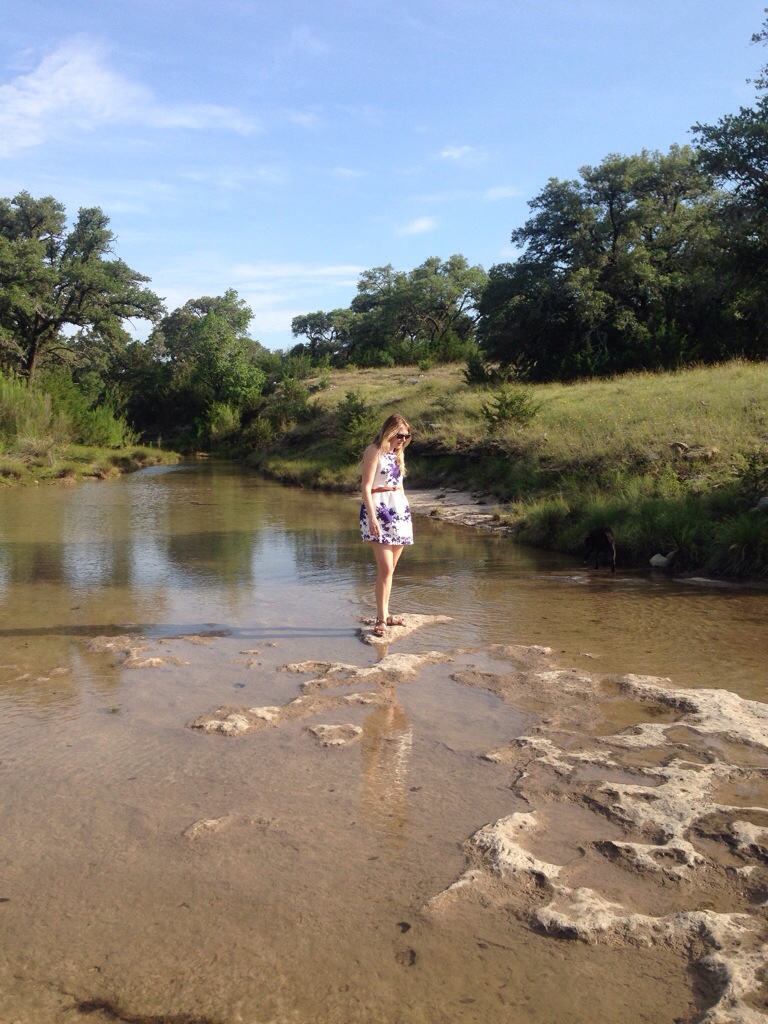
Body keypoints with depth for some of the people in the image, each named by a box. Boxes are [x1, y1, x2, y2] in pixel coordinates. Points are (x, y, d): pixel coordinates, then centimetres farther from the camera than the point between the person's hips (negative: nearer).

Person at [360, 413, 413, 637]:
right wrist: (372, 517, -21)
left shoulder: (398, 452, 15)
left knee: (390, 568, 10)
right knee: (385, 568, -13)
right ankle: (381, 619, -9)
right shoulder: (374, 451, -7)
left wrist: (405, 512, 17)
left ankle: (385, 613, 17)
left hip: (400, 511, 7)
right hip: (379, 511, -7)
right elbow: (366, 487, -13)